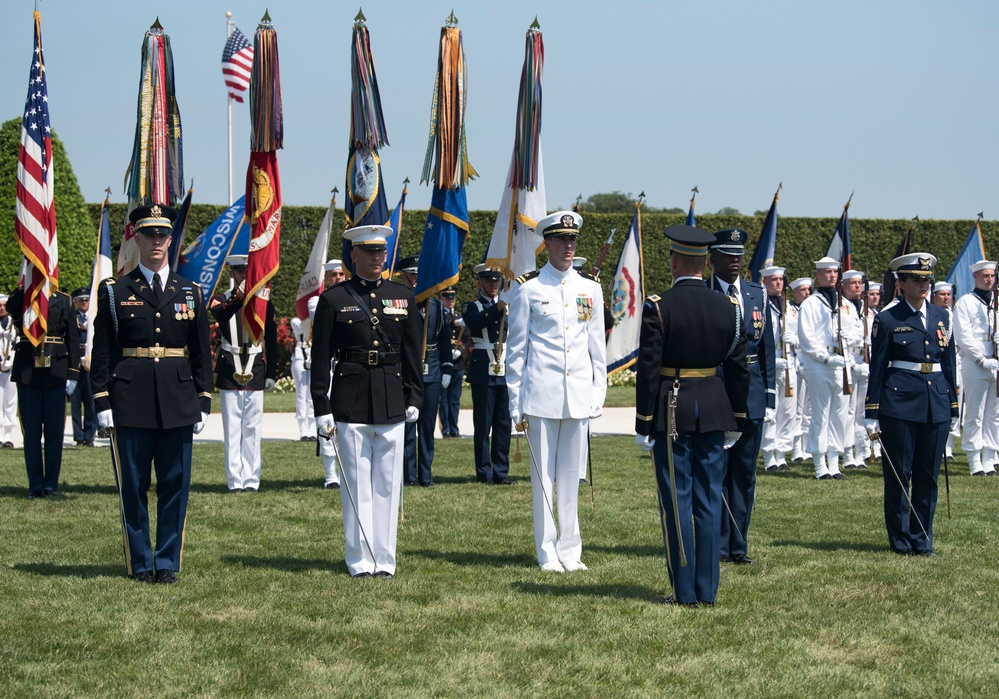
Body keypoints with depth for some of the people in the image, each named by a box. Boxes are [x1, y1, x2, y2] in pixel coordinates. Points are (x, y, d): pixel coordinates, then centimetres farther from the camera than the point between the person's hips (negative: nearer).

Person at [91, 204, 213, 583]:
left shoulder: (190, 293, 10)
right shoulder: (114, 292, 3)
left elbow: (202, 353, 11)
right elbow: (101, 353, 2)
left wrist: (203, 402, 5)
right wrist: (102, 402, -5)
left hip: (178, 403, 2)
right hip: (130, 403, -2)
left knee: (176, 485, 3)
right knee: (132, 487, 3)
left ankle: (168, 562, 12)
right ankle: (140, 563, 13)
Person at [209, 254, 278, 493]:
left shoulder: (264, 303, 9)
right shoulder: (222, 299, 3)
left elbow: (271, 341, 12)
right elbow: (220, 316, -22)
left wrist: (271, 374, 8)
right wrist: (239, 297, -37)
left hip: (256, 373, 2)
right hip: (229, 372, -2)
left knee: (252, 429, 2)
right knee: (232, 429, -1)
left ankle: (251, 480, 6)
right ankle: (235, 481, 1)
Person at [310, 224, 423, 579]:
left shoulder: (403, 297, 10)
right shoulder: (333, 300, 1)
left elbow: (413, 352, 12)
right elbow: (320, 359, 1)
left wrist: (414, 398, 5)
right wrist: (322, 407, -4)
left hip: (392, 401, 2)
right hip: (351, 400, -2)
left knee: (388, 483, 5)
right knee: (357, 484, 1)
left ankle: (384, 559, 11)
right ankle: (360, 560, 7)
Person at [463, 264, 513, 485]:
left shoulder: (509, 306, 17)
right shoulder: (473, 307, 3)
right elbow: (474, 322, -20)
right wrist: (496, 309, -32)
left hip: (506, 372, 4)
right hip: (483, 373, -4)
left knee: (504, 424, 4)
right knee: (483, 424, -3)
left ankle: (501, 471, 9)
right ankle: (484, 472, 2)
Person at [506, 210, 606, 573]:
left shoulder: (590, 289, 10)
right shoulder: (528, 289, 0)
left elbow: (597, 347, 13)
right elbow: (516, 349, 2)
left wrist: (598, 394, 8)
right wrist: (516, 403, -1)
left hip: (579, 395, 3)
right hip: (540, 394, -3)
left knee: (571, 474, 8)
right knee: (543, 474, 1)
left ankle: (570, 549, 15)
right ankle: (547, 552, 7)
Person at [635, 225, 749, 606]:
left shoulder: (658, 306, -10)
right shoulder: (728, 307, 2)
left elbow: (648, 368, -11)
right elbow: (739, 368, 5)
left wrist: (643, 424, -6)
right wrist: (736, 420, 13)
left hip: (671, 411, -4)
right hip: (714, 411, 4)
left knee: (677, 501, 1)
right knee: (709, 500, 9)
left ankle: (684, 591, 3)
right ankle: (707, 589, 11)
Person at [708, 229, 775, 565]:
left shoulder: (757, 295, 9)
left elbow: (767, 350, 12)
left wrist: (770, 397, 7)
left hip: (751, 396, 4)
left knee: (745, 474, 8)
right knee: (714, 472, 0)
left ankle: (739, 546, 15)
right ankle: (717, 546, 7)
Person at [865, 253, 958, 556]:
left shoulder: (941, 318, 11)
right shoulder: (888, 320, -2)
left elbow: (949, 364, 15)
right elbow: (877, 369, -2)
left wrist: (953, 408, 13)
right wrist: (872, 415, -5)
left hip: (936, 405, 4)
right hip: (900, 403, -4)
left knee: (928, 477, 7)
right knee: (898, 475, 1)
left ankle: (922, 541, 16)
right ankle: (901, 542, 10)